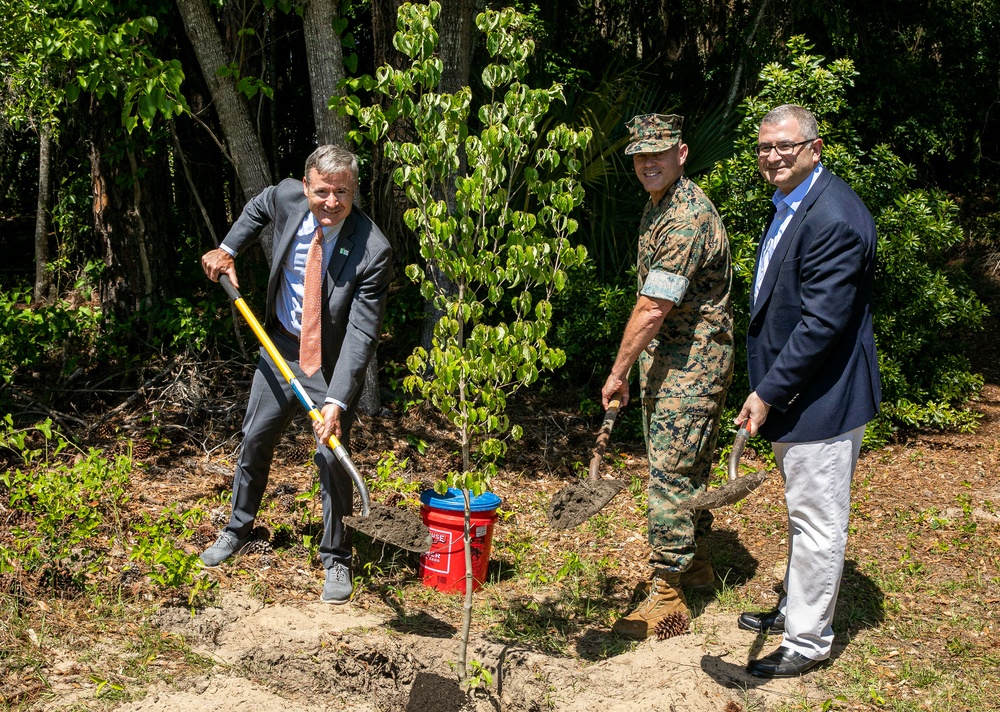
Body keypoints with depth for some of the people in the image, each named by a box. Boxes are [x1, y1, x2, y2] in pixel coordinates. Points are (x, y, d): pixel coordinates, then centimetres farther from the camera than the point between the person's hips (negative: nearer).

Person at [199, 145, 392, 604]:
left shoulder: (372, 251, -29)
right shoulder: (287, 197, -16)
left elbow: (362, 335, -30)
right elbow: (259, 207, 13)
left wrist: (336, 402, -38)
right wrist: (228, 248, 0)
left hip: (333, 361, -5)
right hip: (281, 346, 5)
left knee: (332, 456, -7)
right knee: (255, 438, 15)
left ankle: (336, 559, 14)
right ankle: (237, 529, 40)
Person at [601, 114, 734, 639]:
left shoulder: (687, 219, -22)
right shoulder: (659, 206, 12)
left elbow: (653, 309, -24)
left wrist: (618, 372, -17)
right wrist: (634, 367, 19)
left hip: (691, 361, -10)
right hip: (667, 357, 10)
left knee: (671, 472, -8)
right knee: (686, 465, 19)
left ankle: (667, 596, -2)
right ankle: (693, 561, 34)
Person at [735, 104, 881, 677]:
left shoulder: (834, 218, -23)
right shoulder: (790, 207, 11)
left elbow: (822, 323, -25)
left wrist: (768, 393, -20)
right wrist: (769, 390, 17)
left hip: (823, 400, -10)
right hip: (794, 394, 10)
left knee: (818, 524, 2)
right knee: (805, 517, 23)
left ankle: (809, 642, 15)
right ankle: (795, 611, 39)